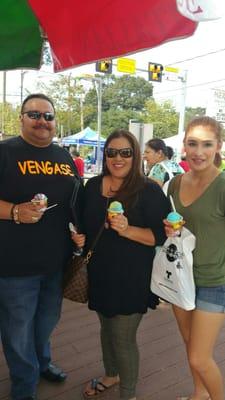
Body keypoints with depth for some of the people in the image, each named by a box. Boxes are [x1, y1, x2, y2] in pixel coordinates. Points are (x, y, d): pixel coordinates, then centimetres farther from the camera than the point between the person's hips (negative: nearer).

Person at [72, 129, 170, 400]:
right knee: (107, 328, 24)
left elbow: (162, 235, -16)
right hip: (99, 273, 6)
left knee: (123, 338, 6)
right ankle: (111, 375, 52)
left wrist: (127, 230, -30)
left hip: (131, 278, -5)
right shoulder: (93, 186, 3)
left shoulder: (149, 190, -14)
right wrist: (79, 237, -3)